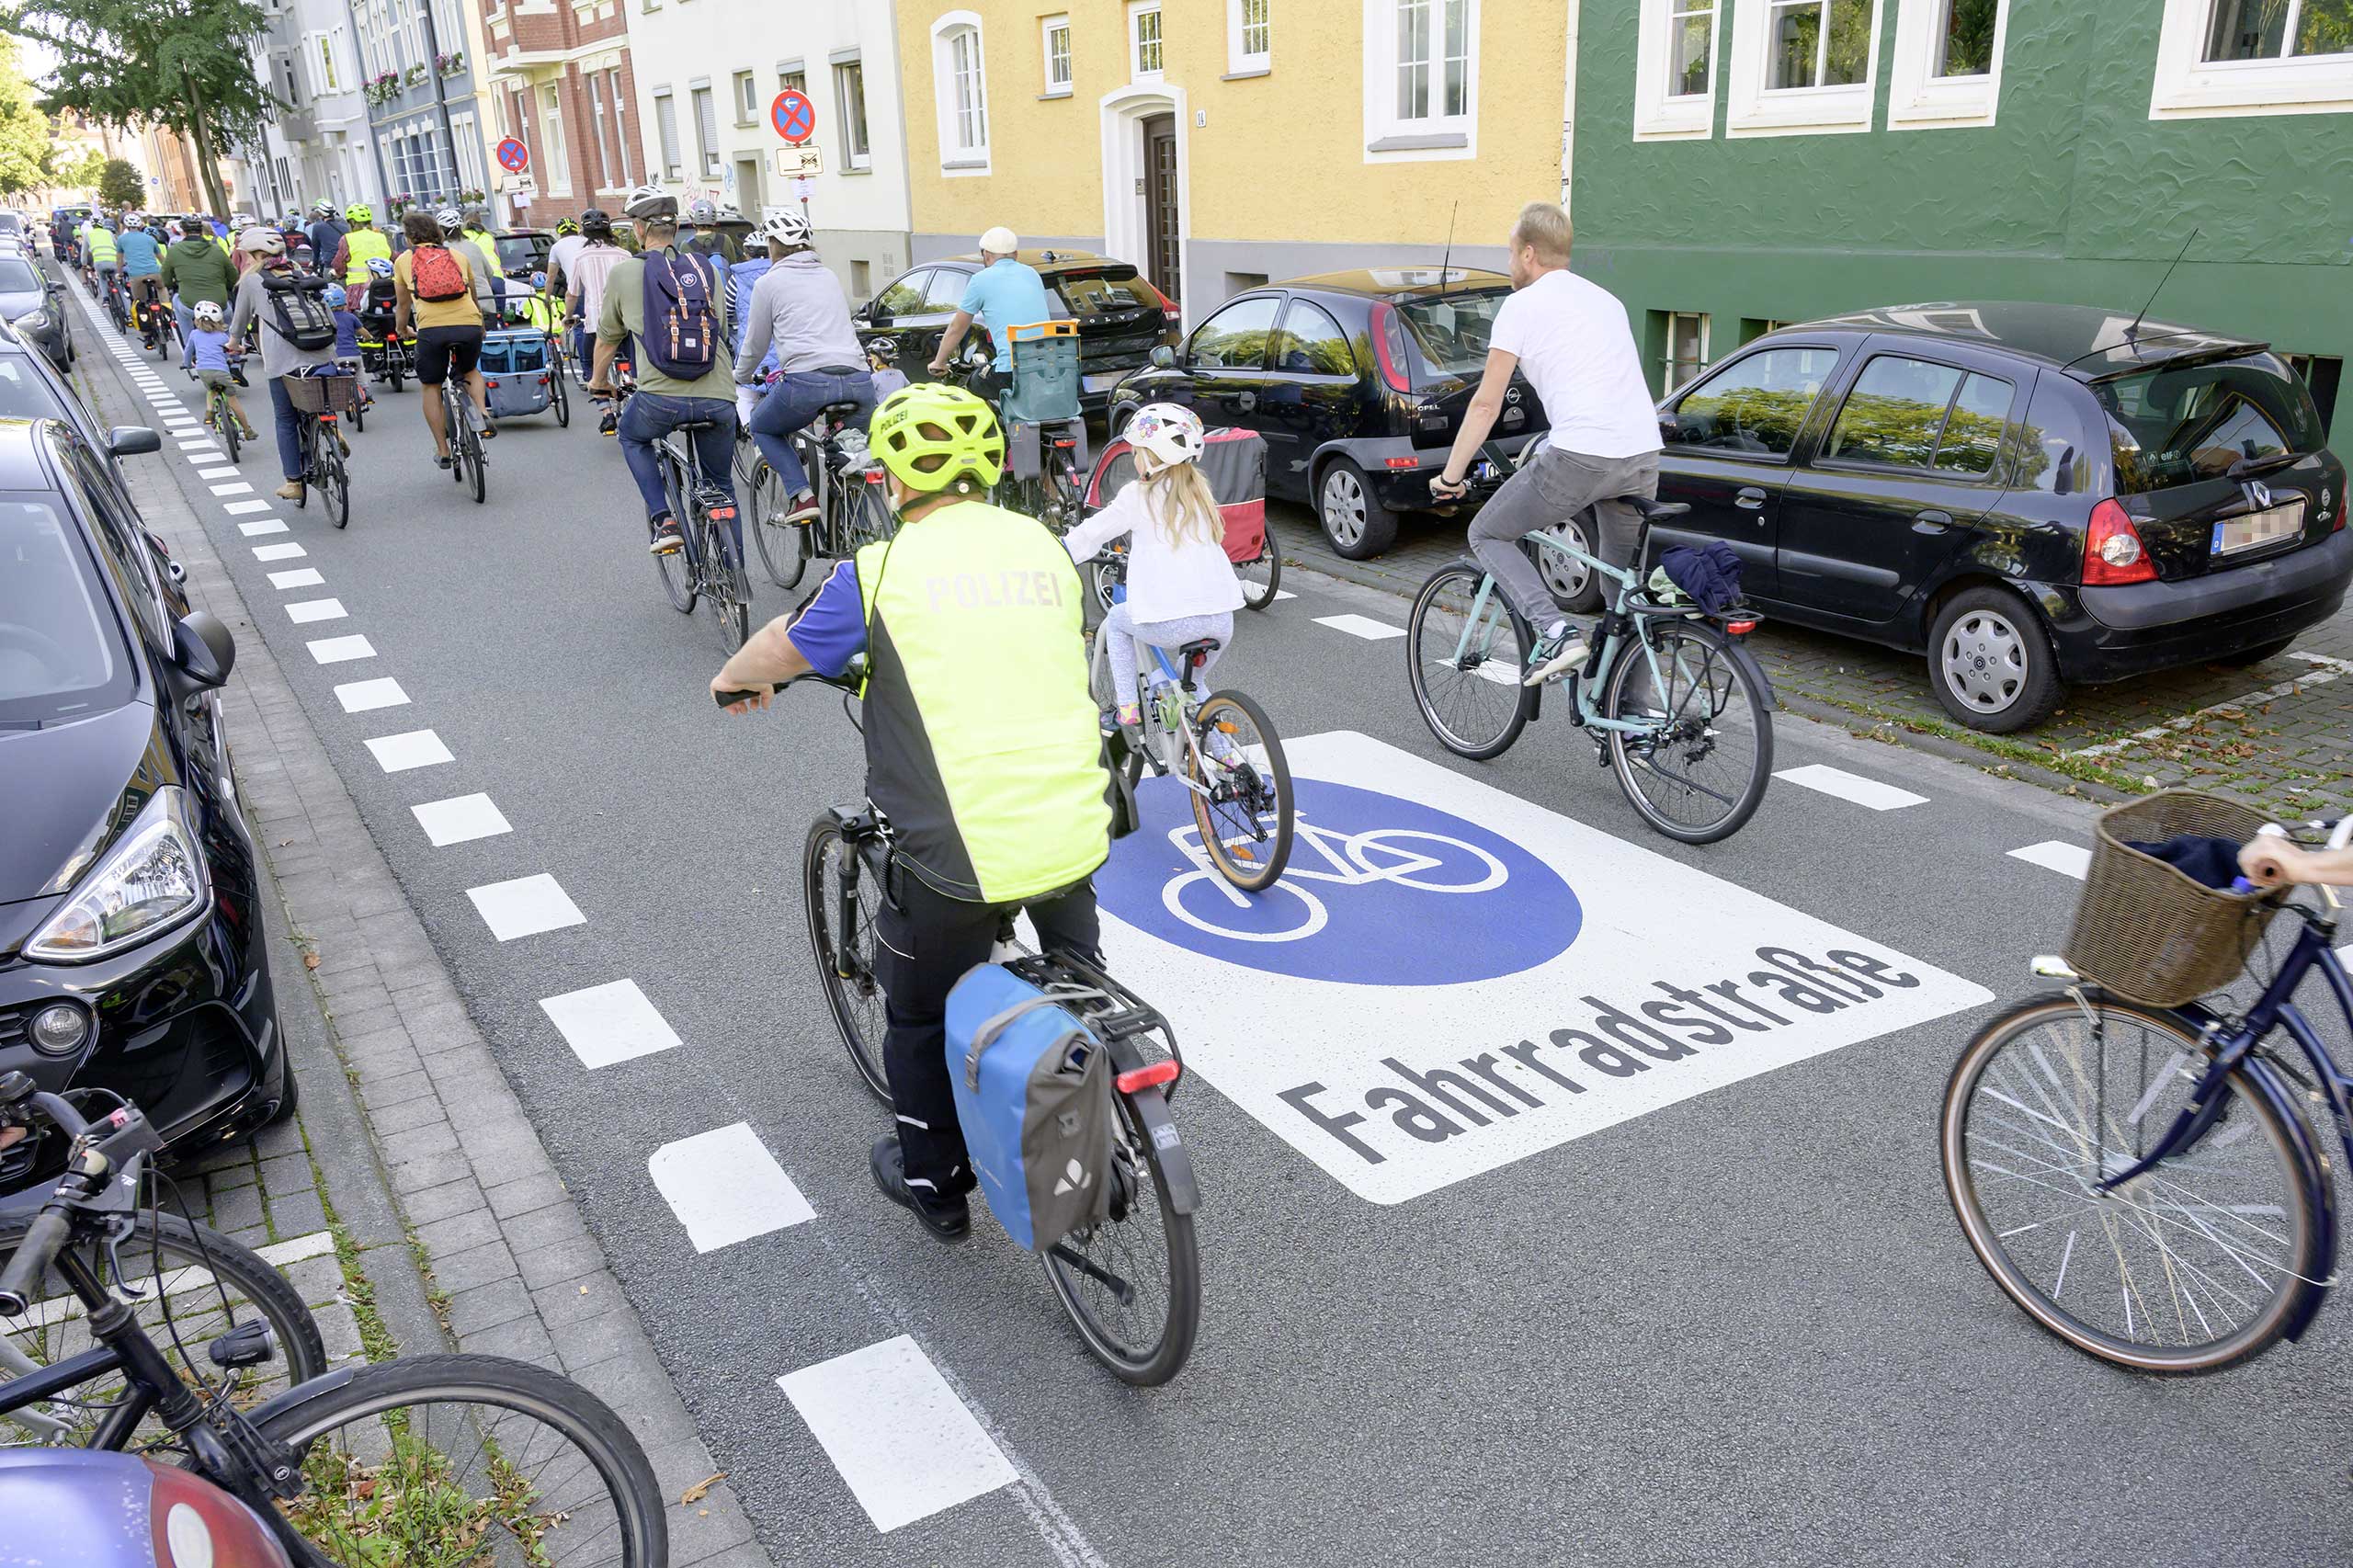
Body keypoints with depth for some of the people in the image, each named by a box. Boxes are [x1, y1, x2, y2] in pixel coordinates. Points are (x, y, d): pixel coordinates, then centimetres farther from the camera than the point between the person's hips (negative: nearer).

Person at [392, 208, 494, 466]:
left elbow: (403, 304, 29)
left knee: (430, 387, 15)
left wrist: (401, 329, 49)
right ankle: (483, 412, 0)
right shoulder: (457, 255, 24)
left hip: (431, 327, -2)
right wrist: (480, 322, 55)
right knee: (470, 371, 29)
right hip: (469, 323, 2)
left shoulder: (403, 260, 19)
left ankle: (442, 451, 14)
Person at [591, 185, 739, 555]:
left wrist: (598, 380, 38)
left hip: (661, 396, -2)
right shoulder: (708, 269, 12)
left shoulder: (623, 273, 6)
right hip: (718, 398, 2)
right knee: (722, 487, 21)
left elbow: (608, 337, 19)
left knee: (631, 436, 31)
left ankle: (663, 521, 15)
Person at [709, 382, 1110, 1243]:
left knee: (923, 1013, 21)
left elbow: (781, 651, 11)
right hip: (1072, 834, 4)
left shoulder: (883, 569, -5)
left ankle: (933, 1181, 38)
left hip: (955, 851, -4)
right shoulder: (1044, 545, 7)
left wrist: (734, 680, 34)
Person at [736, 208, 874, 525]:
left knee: (761, 428, 21)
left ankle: (801, 495, 2)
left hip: (808, 382, -4)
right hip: (859, 380, 4)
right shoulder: (830, 277, 24)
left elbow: (755, 345, 14)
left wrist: (739, 378, 35)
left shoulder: (769, 282, 9)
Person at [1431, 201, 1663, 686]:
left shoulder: (1523, 305, 3)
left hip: (1580, 456, -7)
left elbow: (1486, 404, 2)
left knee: (1488, 535, 13)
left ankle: (1553, 632, -7)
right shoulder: (1606, 299, 24)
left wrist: (1451, 474, 11)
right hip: (1643, 456, 7)